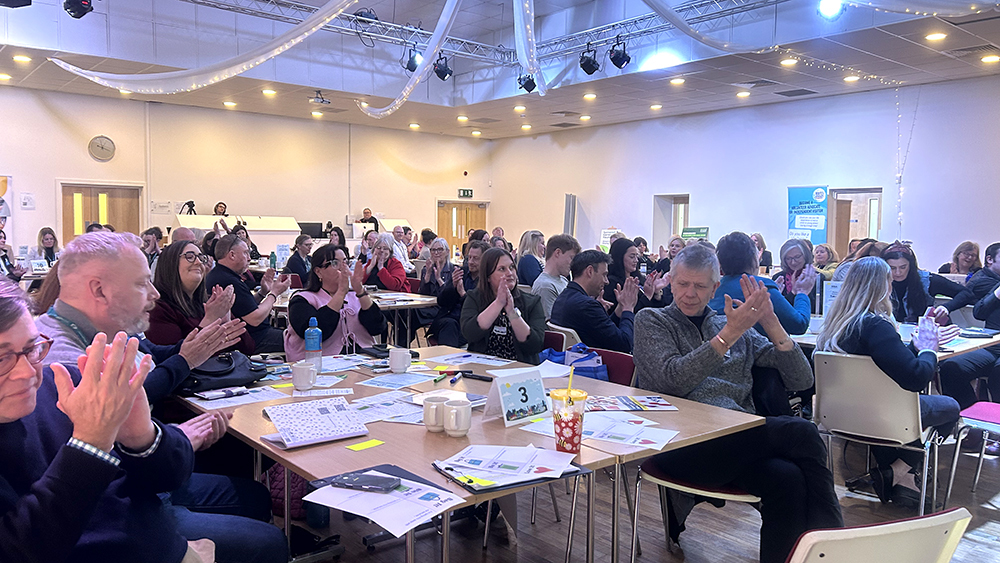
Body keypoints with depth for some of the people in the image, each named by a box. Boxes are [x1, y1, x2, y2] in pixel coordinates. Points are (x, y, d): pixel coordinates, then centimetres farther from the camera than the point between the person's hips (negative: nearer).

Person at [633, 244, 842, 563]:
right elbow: (673, 380, -8)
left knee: (787, 477, -31)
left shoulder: (735, 327, 23)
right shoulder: (652, 321, 13)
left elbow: (801, 380, 15)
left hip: (741, 439, 4)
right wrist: (729, 335, -12)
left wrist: (771, 324, 1)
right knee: (802, 434, -24)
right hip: (681, 446, -4)